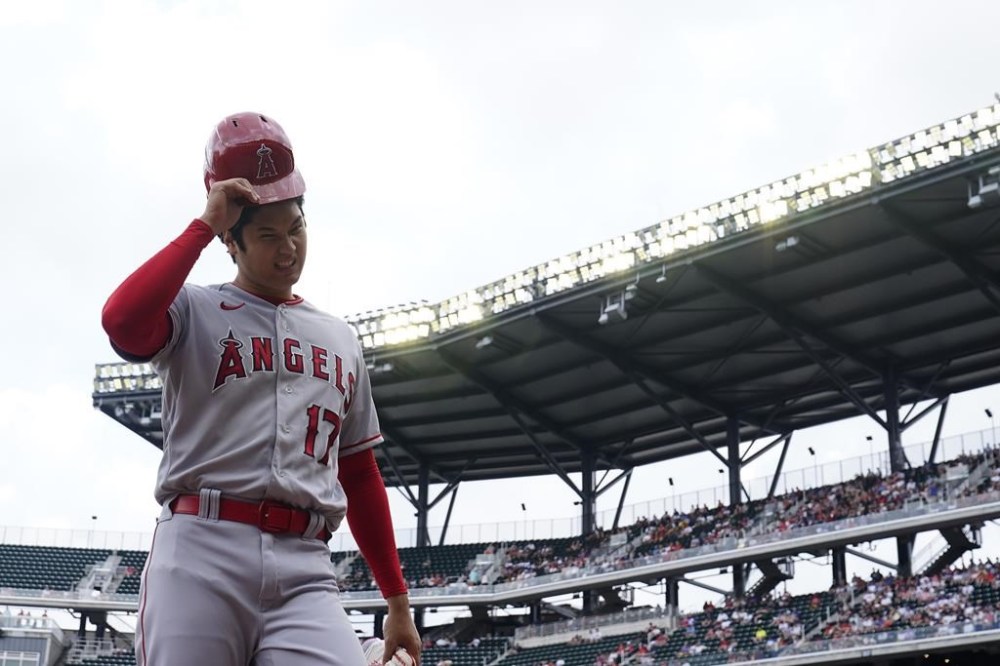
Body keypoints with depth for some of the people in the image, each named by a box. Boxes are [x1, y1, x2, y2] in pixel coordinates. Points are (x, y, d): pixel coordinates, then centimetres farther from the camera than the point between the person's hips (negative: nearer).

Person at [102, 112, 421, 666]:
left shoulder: (341, 340, 24)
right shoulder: (195, 310, 11)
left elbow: (361, 476, 25)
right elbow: (122, 322, -14)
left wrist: (397, 600, 21)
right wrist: (203, 225, -4)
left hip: (304, 572, 3)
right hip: (201, 557, -3)